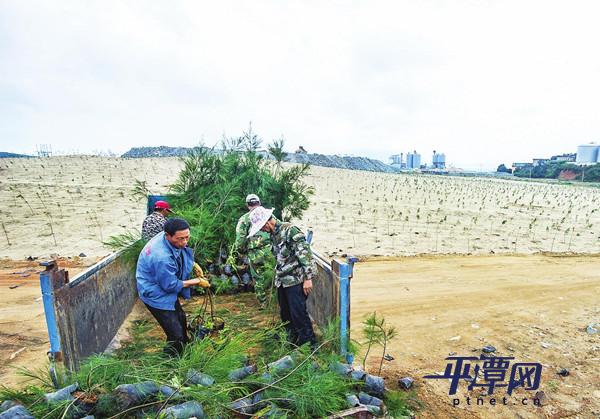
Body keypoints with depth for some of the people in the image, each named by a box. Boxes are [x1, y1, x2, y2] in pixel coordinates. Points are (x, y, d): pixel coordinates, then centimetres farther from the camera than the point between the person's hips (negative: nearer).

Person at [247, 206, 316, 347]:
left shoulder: (290, 230, -17)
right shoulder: (273, 234, 10)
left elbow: (305, 254, -20)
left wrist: (308, 278, -20)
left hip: (295, 280, -9)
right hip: (282, 281, 9)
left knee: (298, 313, -4)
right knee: (285, 313, 17)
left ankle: (309, 344, 12)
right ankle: (293, 340, 36)